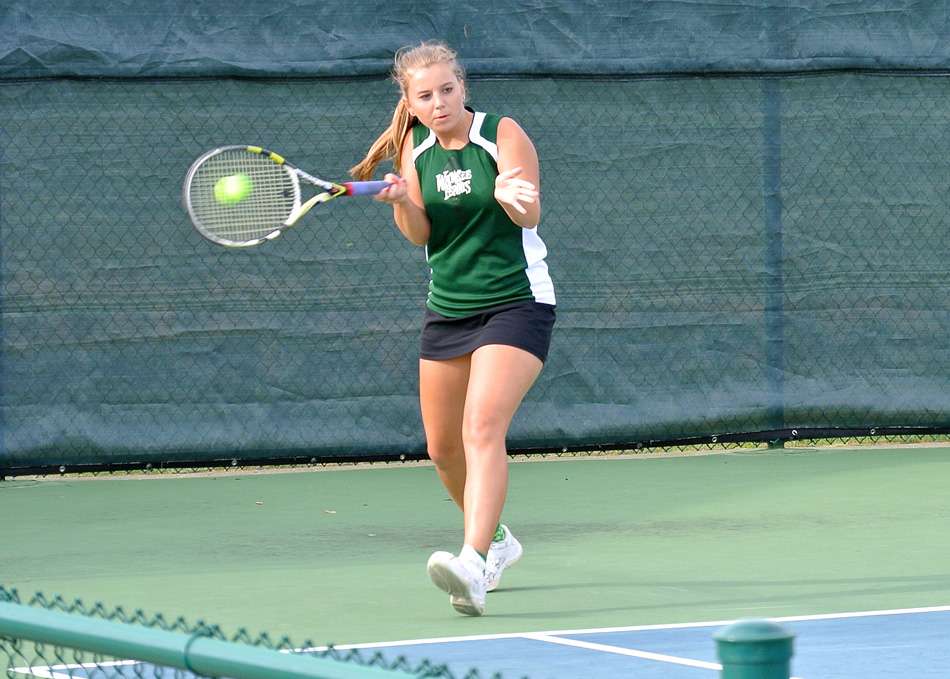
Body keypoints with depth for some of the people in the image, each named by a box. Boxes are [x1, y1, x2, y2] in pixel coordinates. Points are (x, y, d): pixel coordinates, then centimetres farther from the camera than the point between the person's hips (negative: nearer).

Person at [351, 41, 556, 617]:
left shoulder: (503, 135, -10)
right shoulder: (415, 148, 3)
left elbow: (530, 216, -20)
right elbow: (420, 234, -4)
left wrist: (510, 197, -43)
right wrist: (401, 199, -25)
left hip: (516, 304, -6)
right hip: (448, 307, 6)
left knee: (482, 428, -24)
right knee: (444, 449, 11)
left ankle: (474, 562, -36)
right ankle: (496, 540, 36)